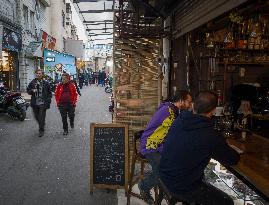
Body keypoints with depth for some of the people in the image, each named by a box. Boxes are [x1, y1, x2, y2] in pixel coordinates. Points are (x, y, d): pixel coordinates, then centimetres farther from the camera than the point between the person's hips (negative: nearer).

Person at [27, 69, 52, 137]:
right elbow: (28, 90, 11)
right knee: (36, 117, 14)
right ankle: (42, 125, 40)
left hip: (43, 103, -3)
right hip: (35, 103, 3)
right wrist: (32, 91, -12)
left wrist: (48, 101, -4)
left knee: (42, 118, -3)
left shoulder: (46, 83, 1)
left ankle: (41, 130, 10)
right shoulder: (32, 82, 5)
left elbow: (49, 93, 5)